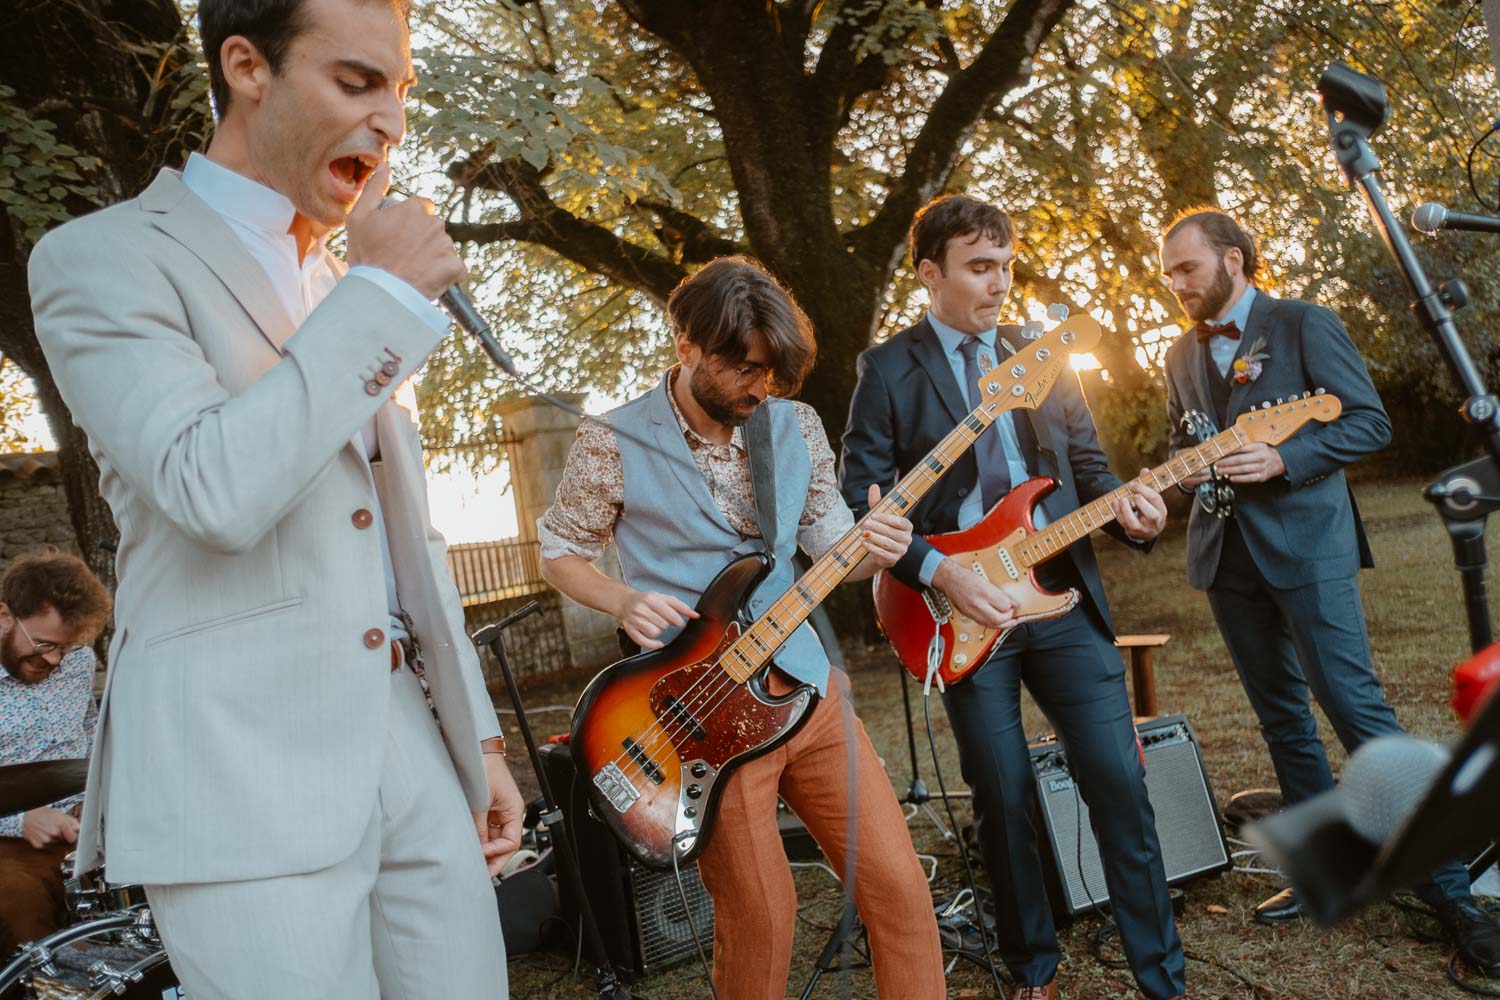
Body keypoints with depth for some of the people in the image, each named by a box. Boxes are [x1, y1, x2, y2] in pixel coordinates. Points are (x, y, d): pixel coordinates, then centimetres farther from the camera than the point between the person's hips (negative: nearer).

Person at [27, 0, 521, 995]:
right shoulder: (105, 256, -4)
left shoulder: (349, 289, 17)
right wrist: (385, 294, -13)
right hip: (240, 780, -6)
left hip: (408, 756, 6)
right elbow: (215, 489, -22)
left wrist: (477, 733, 15)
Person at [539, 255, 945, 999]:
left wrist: (871, 549, -12)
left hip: (807, 686, 4)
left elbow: (829, 542, 10)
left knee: (899, 882, 5)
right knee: (759, 915, 5)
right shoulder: (613, 446, -9)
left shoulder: (795, 425, 2)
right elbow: (558, 553, 3)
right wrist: (625, 602, -16)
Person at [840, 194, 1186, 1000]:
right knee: (1004, 798, 7)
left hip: (1063, 600, 3)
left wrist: (1124, 506, -9)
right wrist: (941, 572, -17)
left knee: (1119, 780, 0)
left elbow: (1087, 466, 13)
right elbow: (861, 501, -7)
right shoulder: (888, 369, -1)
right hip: (965, 613, -3)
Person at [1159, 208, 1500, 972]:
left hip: (1304, 544, -6)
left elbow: (1370, 422, -7)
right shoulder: (1182, 355, 13)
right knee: (1281, 717, 11)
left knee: (1355, 708, -9)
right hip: (1226, 555, 6)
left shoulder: (1305, 325, -3)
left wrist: (1282, 460, -19)